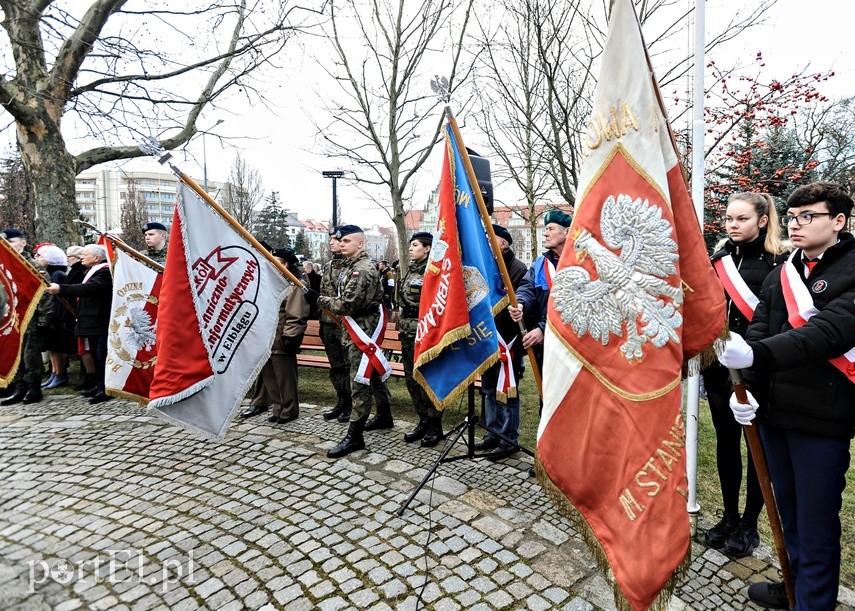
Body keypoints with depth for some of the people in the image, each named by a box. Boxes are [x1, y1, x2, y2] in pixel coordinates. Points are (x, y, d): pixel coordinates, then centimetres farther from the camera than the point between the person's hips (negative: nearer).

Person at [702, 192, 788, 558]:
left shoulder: (777, 263, -7)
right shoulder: (719, 260, 7)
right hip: (719, 368, 5)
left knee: (757, 446, 10)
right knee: (726, 442, 14)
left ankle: (749, 525, 26)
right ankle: (729, 517, 30)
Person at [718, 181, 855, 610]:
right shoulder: (780, 274, 10)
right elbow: (757, 331, 4)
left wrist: (756, 353, -40)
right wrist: (746, 387, -9)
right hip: (773, 410, 6)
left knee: (816, 522, 6)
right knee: (788, 509, 21)